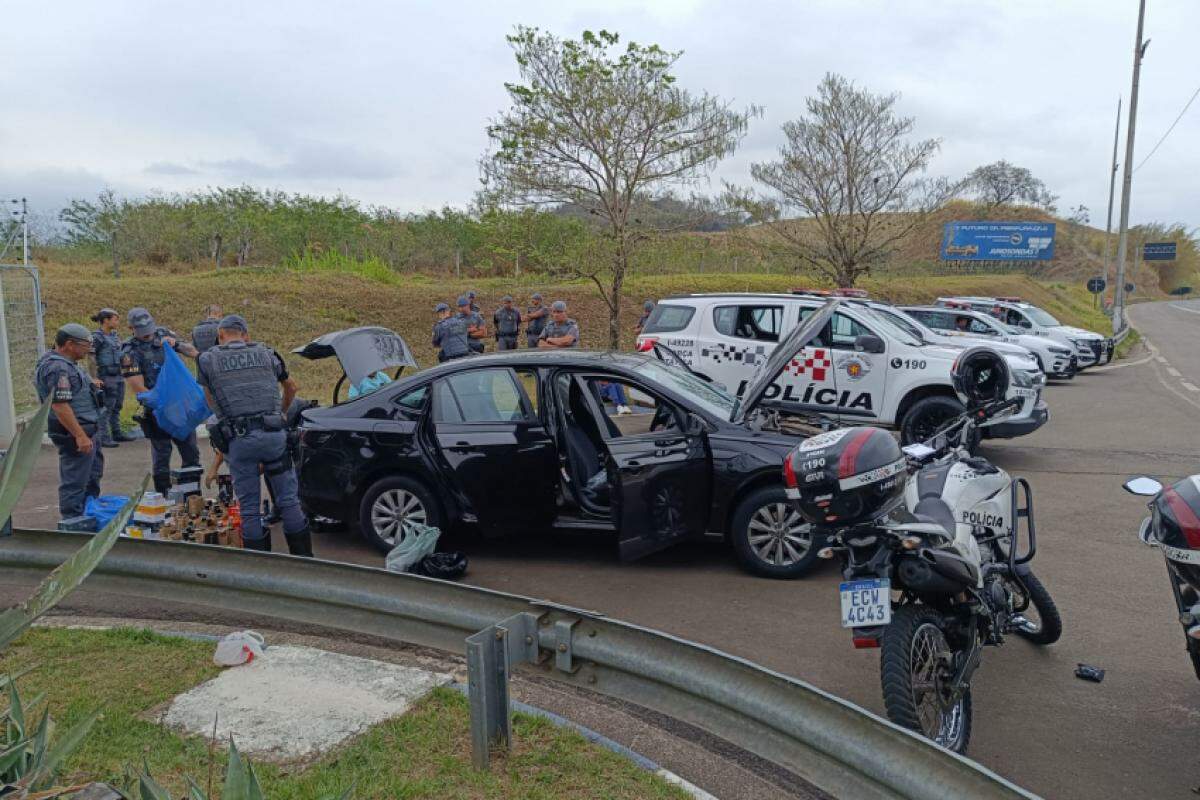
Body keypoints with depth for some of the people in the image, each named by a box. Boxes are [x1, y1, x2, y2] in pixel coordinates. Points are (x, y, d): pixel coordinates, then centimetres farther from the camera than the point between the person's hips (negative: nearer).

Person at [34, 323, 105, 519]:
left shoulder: (66, 363, 12)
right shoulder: (57, 367, -21)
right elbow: (59, 405, -27)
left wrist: (89, 383, 20)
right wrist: (80, 436, -29)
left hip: (88, 430, 11)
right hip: (75, 433, -11)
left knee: (93, 476, 22)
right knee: (75, 482, -4)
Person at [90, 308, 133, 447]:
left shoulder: (115, 335, 12)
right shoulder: (96, 337, -11)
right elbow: (91, 358, -15)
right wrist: (94, 378, -19)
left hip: (119, 376, 8)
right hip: (106, 377, -8)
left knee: (117, 407, 14)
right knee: (106, 408, -6)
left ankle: (117, 434, 23)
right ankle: (103, 438, -4)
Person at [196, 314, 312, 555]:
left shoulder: (207, 360, 9)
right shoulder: (266, 353, 15)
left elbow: (211, 402, 21)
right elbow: (291, 387, 30)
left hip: (238, 439, -1)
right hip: (274, 434, 1)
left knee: (249, 508, 8)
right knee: (289, 501, 11)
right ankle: (304, 559, 16)